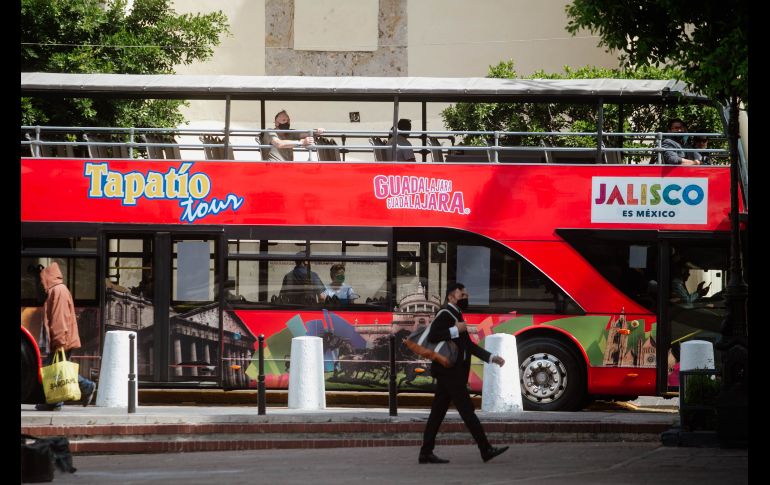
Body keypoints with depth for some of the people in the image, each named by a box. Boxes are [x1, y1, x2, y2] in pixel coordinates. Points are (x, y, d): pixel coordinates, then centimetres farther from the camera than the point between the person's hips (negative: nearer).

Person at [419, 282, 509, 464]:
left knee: (438, 412, 7)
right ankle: (486, 450, -5)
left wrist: (491, 358, 16)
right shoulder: (445, 314, -10)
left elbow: (469, 345, 23)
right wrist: (456, 330, -21)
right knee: (466, 409, -7)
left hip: (452, 372, 10)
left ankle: (426, 453, 7)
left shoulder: (456, 315, 21)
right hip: (449, 372, -10)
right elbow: (432, 336, -25)